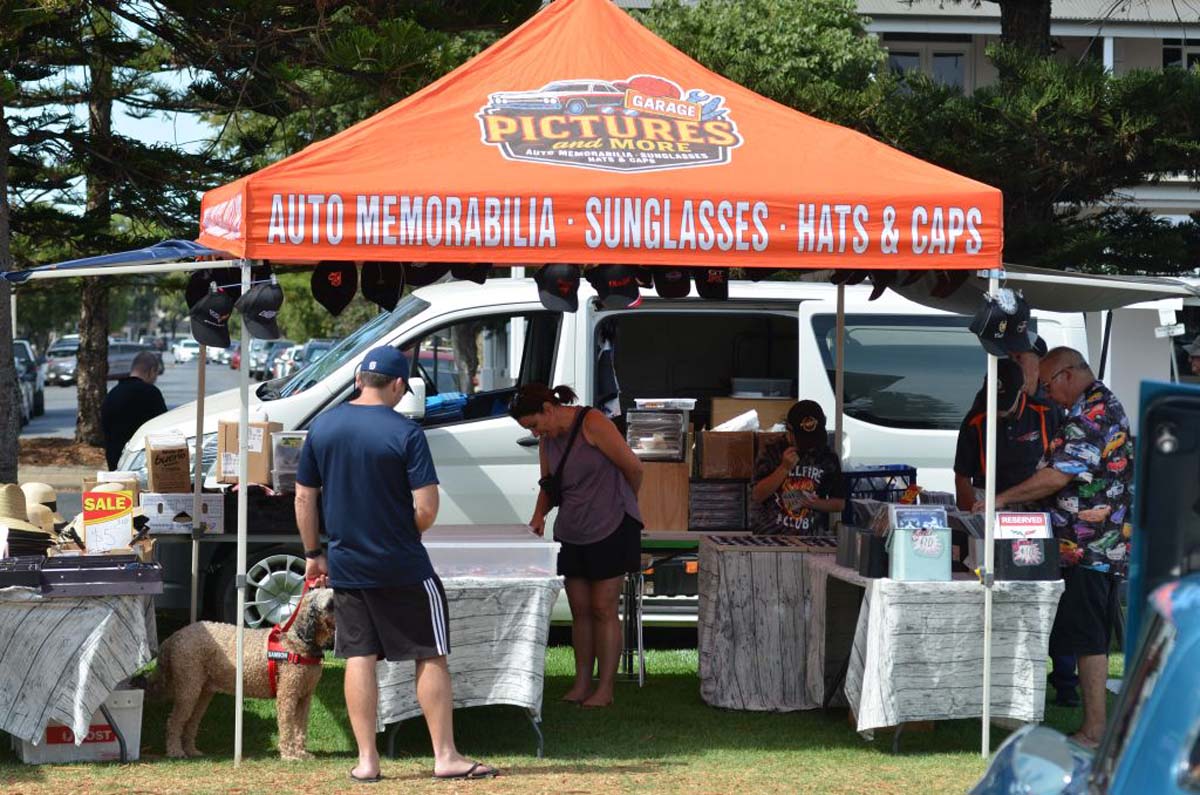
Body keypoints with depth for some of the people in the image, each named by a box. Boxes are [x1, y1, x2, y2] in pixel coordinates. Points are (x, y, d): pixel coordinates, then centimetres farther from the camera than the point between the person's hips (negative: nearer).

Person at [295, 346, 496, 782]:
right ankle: (445, 756, 7)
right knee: (430, 657, 5)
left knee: (359, 657, 10)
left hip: (345, 565, 4)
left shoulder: (322, 427, 0)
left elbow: (304, 498, 5)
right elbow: (427, 508, -16)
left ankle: (366, 759, 9)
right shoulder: (405, 432, -13)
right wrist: (406, 536, 4)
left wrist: (313, 553, 14)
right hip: (402, 567, -4)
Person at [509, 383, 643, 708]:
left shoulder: (593, 424, -16)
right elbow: (548, 485, 20)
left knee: (603, 609, -4)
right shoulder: (548, 439, 8)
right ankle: (582, 683, 14)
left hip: (610, 529, -7)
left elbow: (633, 466, -11)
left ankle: (605, 689, 1)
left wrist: (624, 504, 6)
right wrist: (539, 514, -1)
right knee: (579, 610, 8)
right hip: (571, 532, 7)